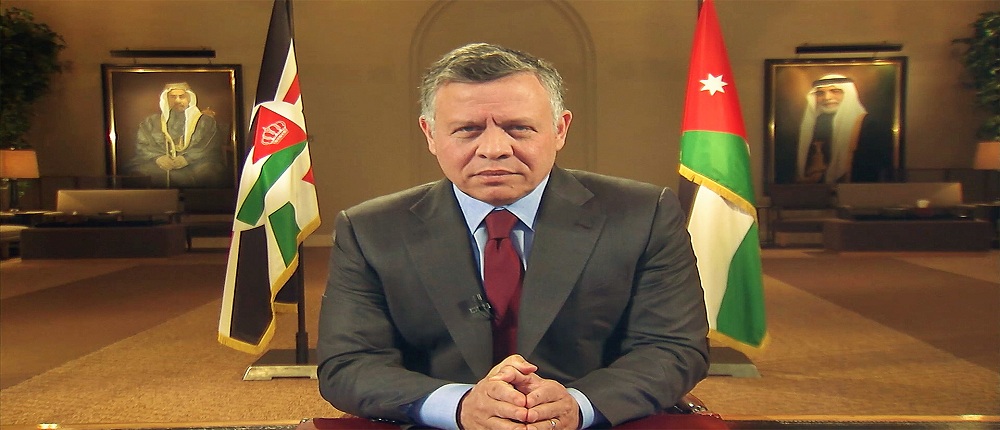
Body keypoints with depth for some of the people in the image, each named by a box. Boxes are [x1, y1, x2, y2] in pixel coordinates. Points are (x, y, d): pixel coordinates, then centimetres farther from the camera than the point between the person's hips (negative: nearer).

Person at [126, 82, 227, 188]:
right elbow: (141, 145, 12)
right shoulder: (151, 121, 23)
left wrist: (187, 158, -14)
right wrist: (157, 158, -11)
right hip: (159, 165, 2)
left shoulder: (206, 121, 15)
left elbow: (213, 147, 2)